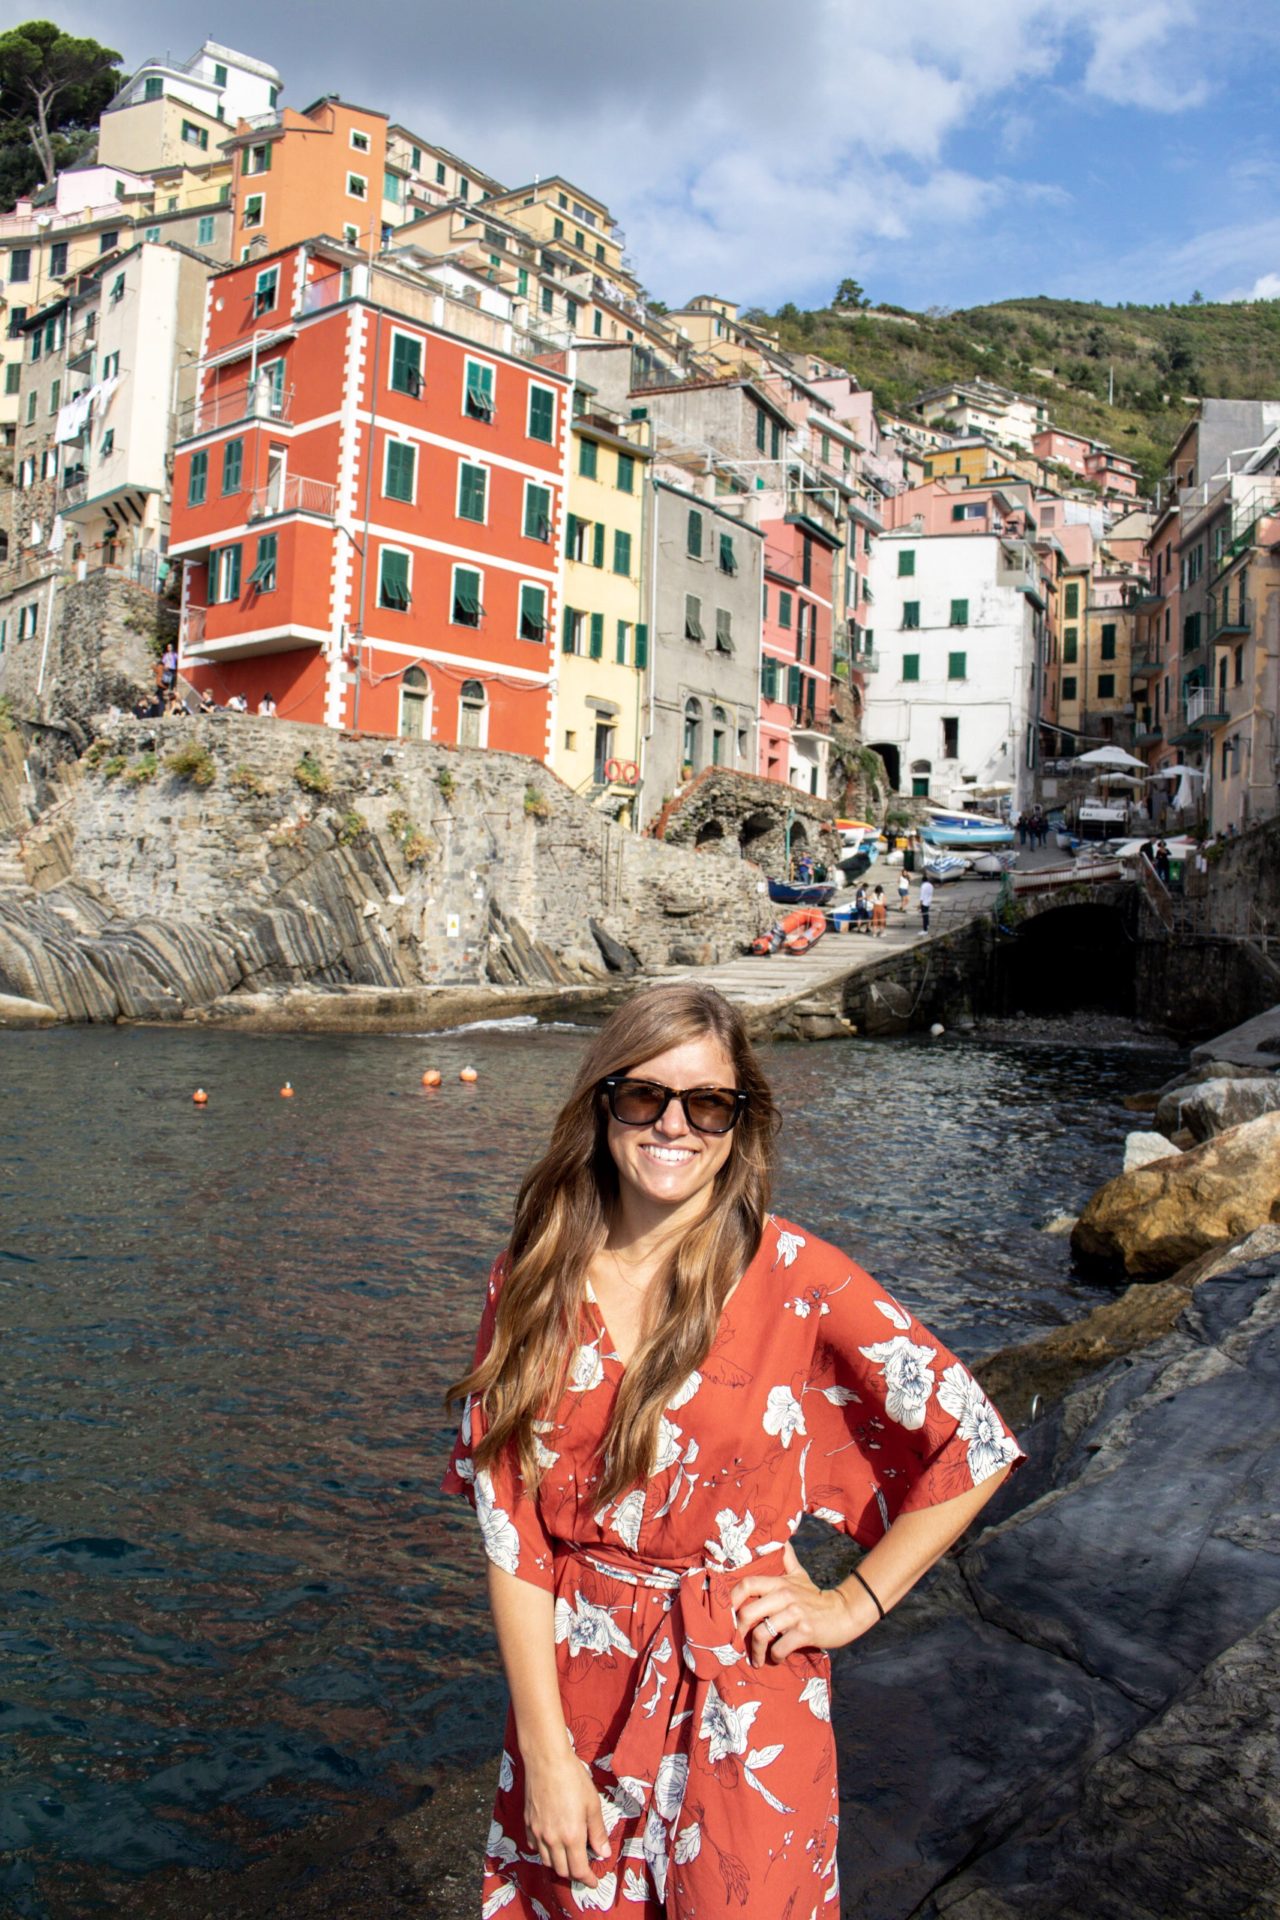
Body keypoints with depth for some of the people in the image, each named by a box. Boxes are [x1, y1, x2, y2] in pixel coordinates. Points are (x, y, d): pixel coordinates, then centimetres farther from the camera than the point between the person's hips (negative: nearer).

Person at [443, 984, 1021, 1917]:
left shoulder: (793, 1276, -14)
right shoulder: (533, 1281, -6)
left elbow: (977, 1445, -8)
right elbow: (508, 1525, -6)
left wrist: (854, 1603, -5)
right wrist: (546, 1751, -9)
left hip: (743, 1698, -2)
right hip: (572, 1683, 3)